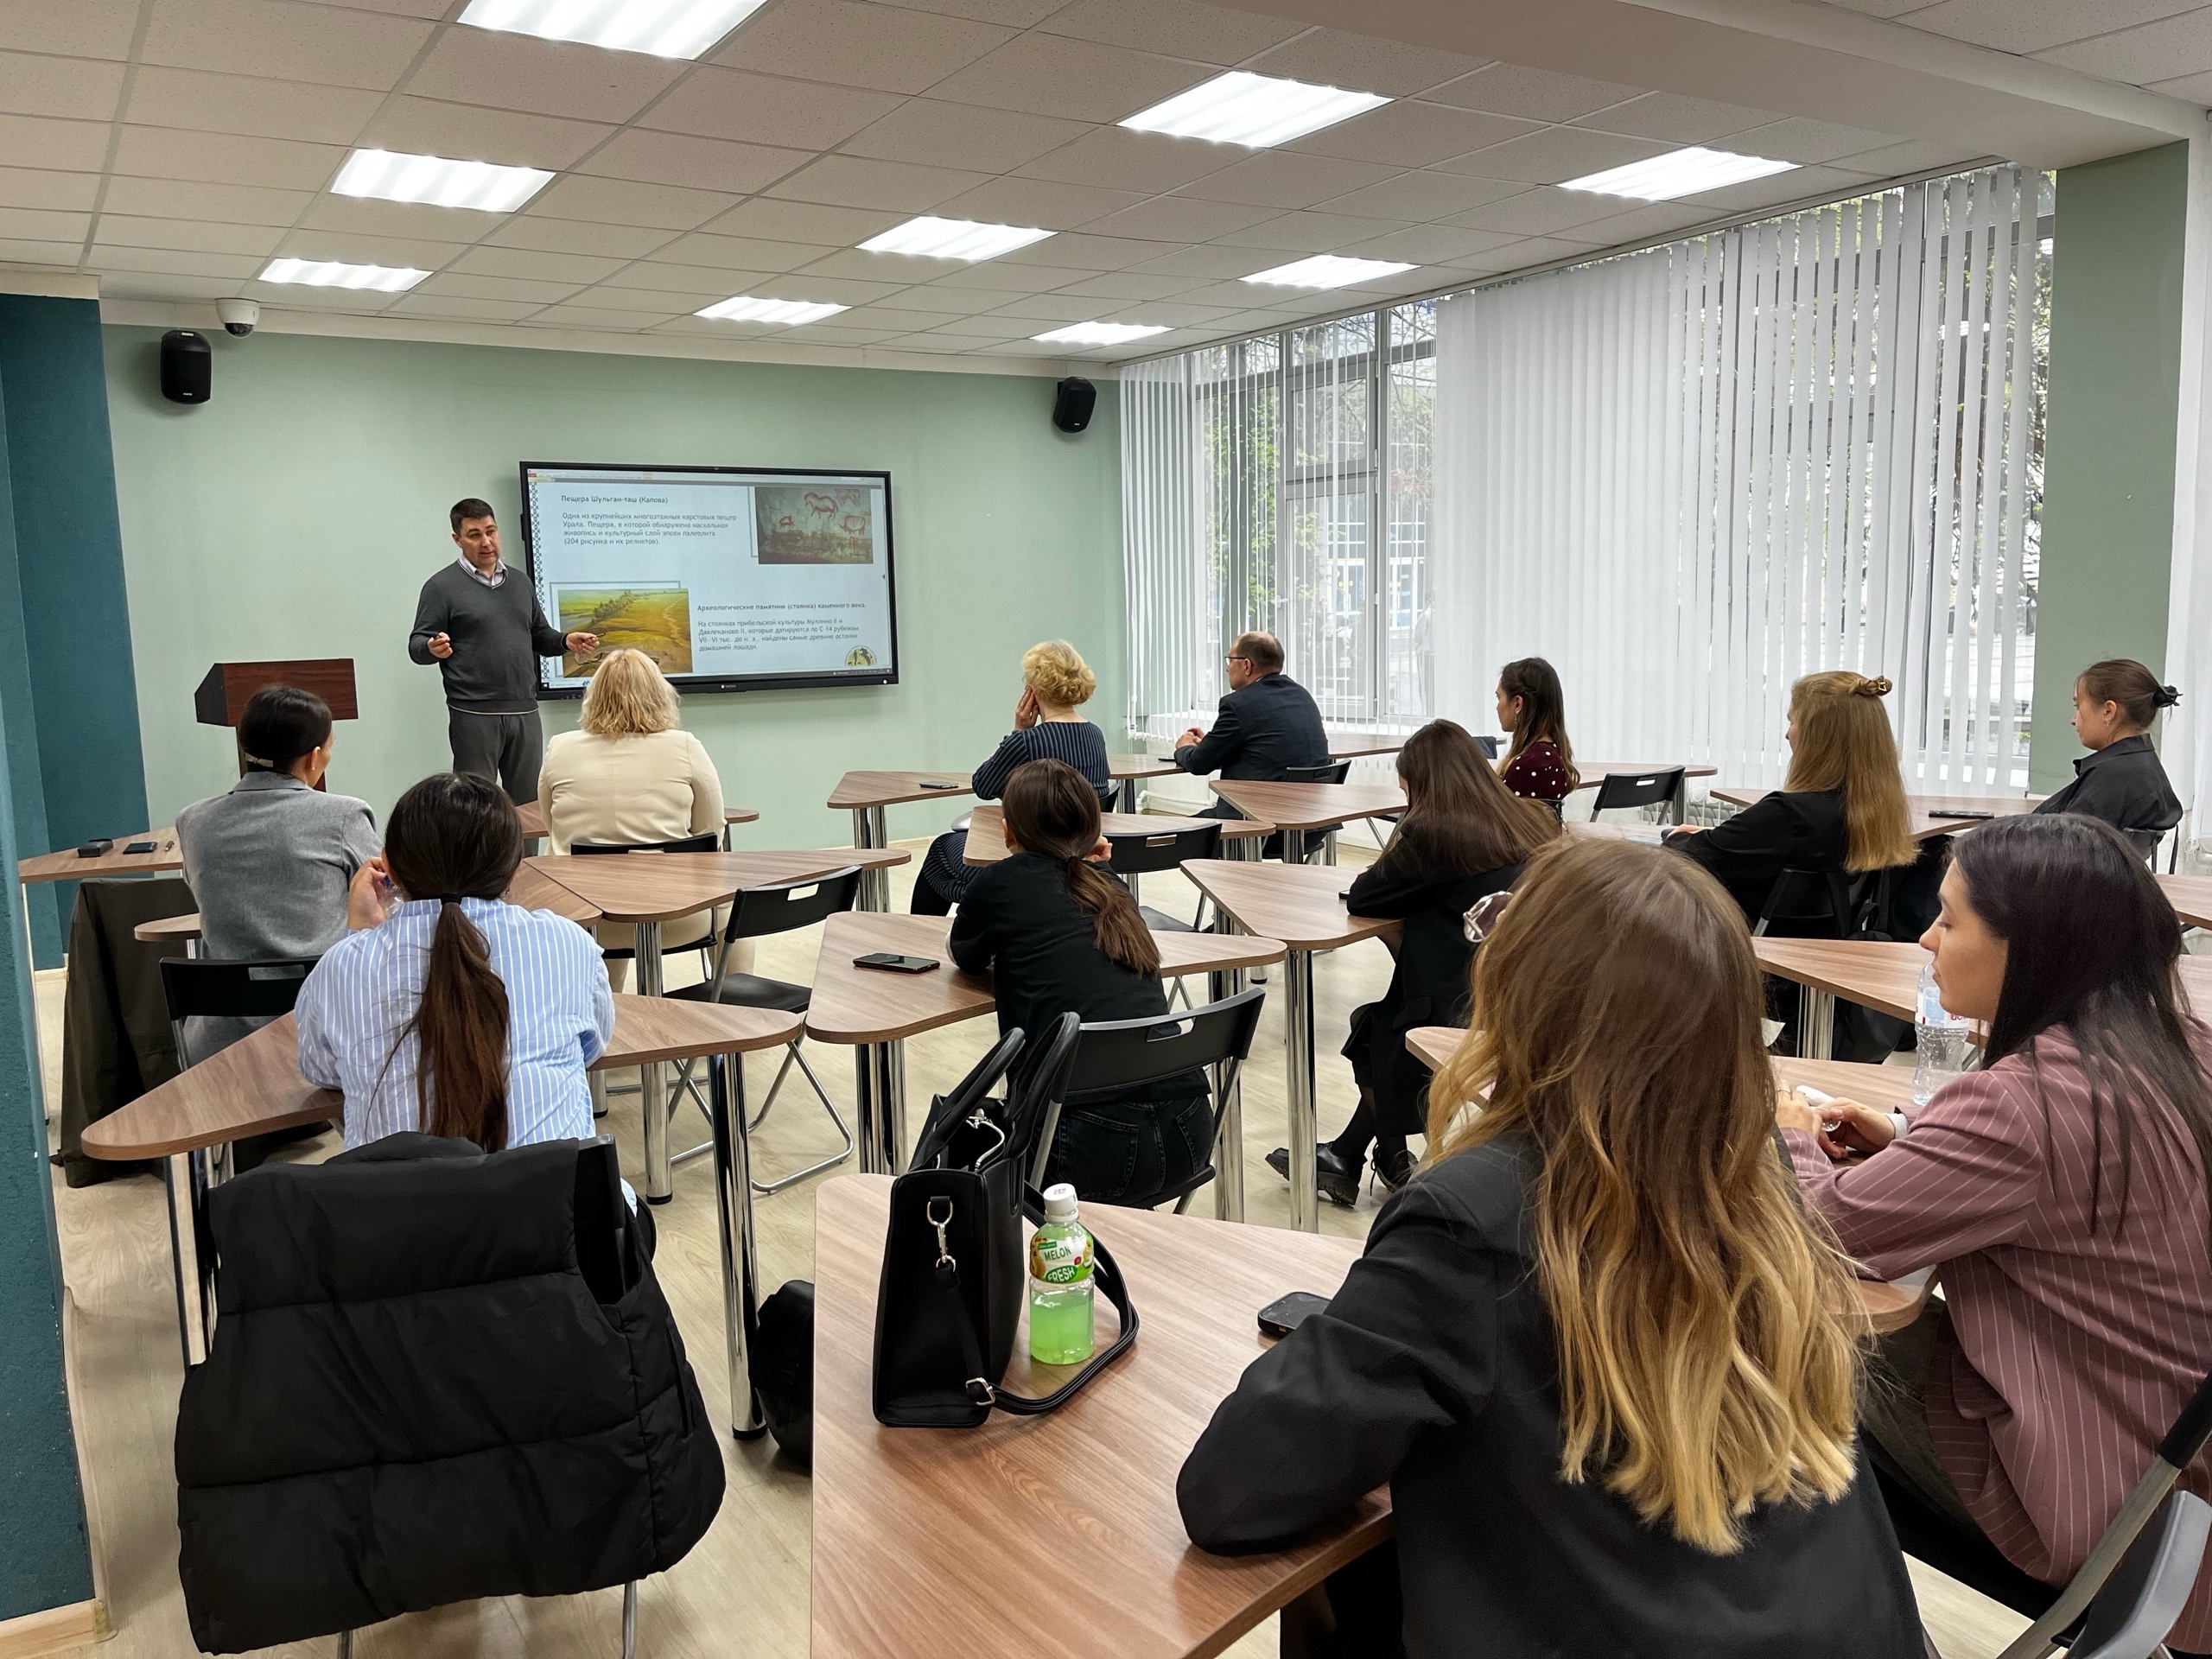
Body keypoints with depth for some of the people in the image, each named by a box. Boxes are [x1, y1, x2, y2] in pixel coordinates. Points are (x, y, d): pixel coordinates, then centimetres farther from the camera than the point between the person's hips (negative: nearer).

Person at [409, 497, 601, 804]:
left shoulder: (521, 583, 16)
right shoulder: (442, 586, -1)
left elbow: (540, 636, 22)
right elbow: (417, 645, -4)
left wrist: (566, 641, 1)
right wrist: (433, 648, -27)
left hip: (525, 712, 5)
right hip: (473, 714, -5)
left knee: (529, 806, 5)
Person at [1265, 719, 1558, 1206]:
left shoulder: (1430, 832, -13)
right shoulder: (1536, 824, 6)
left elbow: (1361, 897, -4)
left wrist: (1394, 870, 15)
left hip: (1467, 1014, -7)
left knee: (1373, 1029, 24)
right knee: (1388, 1021, 27)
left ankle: (1395, 1162, 41)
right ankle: (1345, 1157, 36)